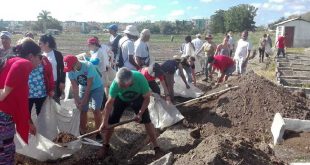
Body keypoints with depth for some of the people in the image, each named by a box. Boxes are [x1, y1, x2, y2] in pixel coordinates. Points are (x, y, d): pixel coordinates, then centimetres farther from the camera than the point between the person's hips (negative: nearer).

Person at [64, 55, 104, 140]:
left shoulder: (88, 66, -33)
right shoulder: (70, 71, -18)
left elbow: (89, 86, -29)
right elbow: (74, 87, -13)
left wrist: (83, 102, -27)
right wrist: (76, 101, -22)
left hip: (96, 88, -4)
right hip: (83, 89, 5)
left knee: (95, 109, -14)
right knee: (82, 110, 3)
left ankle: (98, 132, -2)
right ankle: (82, 132, 18)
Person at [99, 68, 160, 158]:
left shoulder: (140, 78, -39)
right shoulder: (116, 83, -37)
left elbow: (147, 98, -24)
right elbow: (109, 103, -27)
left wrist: (140, 114, -26)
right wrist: (105, 122, -25)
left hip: (137, 98, 0)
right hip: (120, 99, 1)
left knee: (147, 121, -8)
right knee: (110, 122, -4)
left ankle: (156, 147, 6)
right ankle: (105, 145, 19)